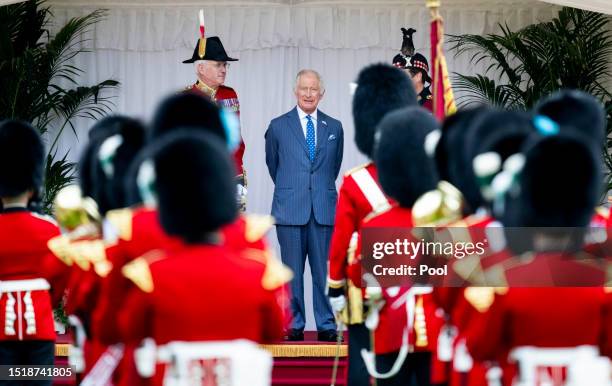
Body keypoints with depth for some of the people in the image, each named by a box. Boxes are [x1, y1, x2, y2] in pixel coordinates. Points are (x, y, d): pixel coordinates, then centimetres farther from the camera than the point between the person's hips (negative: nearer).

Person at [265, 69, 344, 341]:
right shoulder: (278, 126, 5)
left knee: (324, 270, 0)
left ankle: (326, 325, 5)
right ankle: (294, 325, 7)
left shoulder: (334, 128, 10)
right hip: (290, 208, -1)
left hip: (324, 208, 1)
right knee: (292, 271, 1)